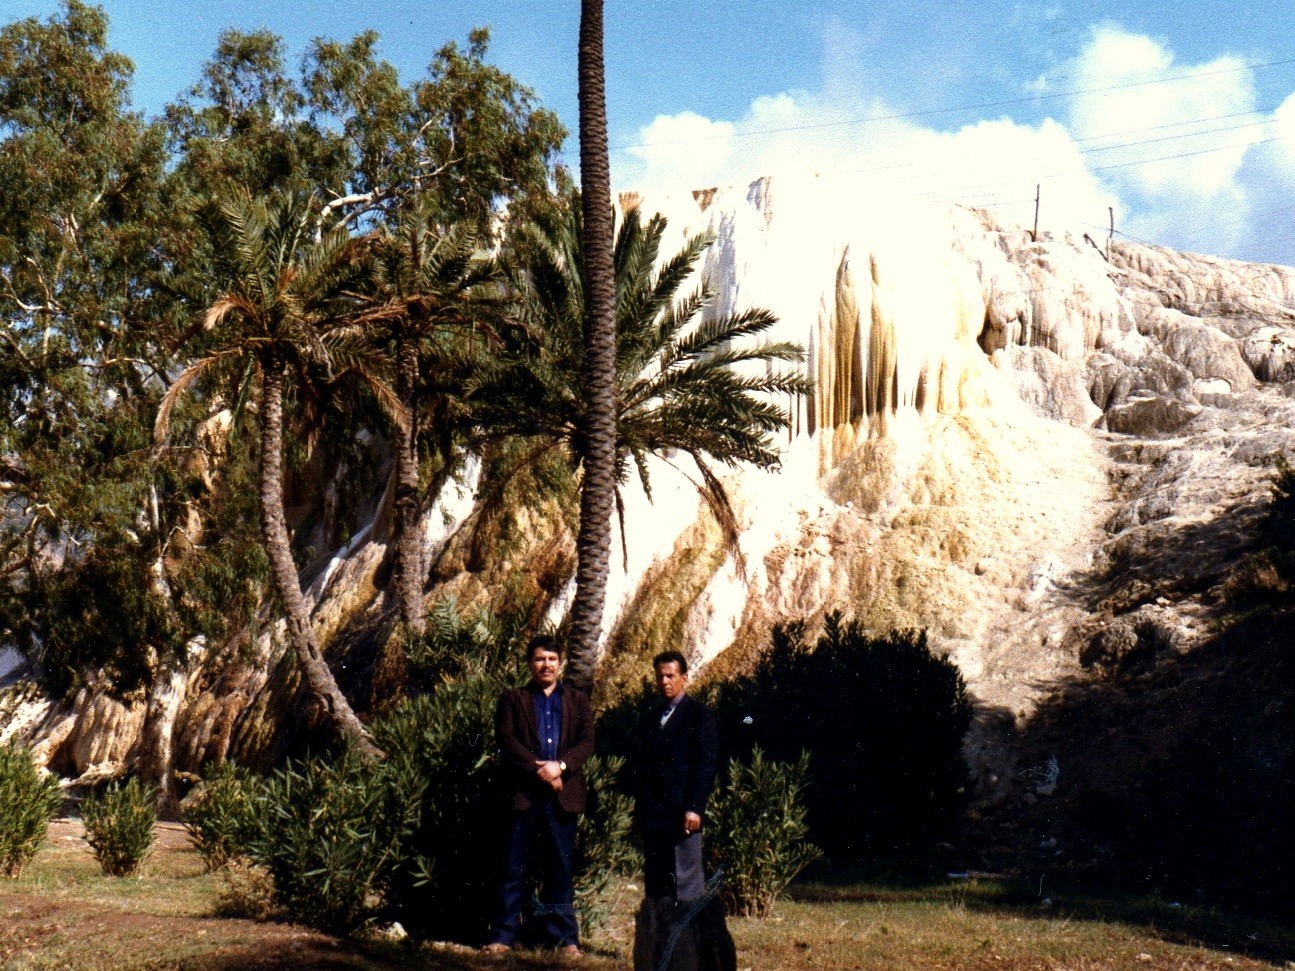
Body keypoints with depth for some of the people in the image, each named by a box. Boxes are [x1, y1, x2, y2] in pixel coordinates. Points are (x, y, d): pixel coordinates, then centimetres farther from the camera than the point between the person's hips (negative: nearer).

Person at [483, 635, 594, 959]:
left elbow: (587, 742, 5)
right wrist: (538, 767, -13)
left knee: (560, 867, 5)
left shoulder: (578, 701, 16)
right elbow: (505, 739, -2)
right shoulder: (512, 699, 11)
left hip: (563, 793, 1)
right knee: (515, 867, 0)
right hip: (523, 792, -1)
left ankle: (565, 937, 10)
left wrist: (561, 766, -12)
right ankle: (504, 934, 6)